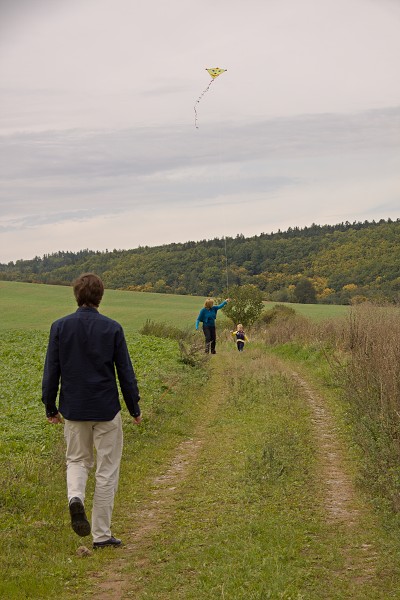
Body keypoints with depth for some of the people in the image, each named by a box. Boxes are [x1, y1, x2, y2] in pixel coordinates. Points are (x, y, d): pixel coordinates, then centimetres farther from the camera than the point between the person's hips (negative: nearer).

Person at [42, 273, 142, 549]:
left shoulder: (60, 327, -3)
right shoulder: (112, 328, -7)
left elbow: (51, 371, 0)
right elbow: (126, 372, -3)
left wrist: (50, 407, 12)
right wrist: (135, 408, 8)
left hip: (73, 409, 2)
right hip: (106, 410, -2)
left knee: (77, 460, 21)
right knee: (107, 471, 7)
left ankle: (75, 497, -11)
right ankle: (102, 534, 10)